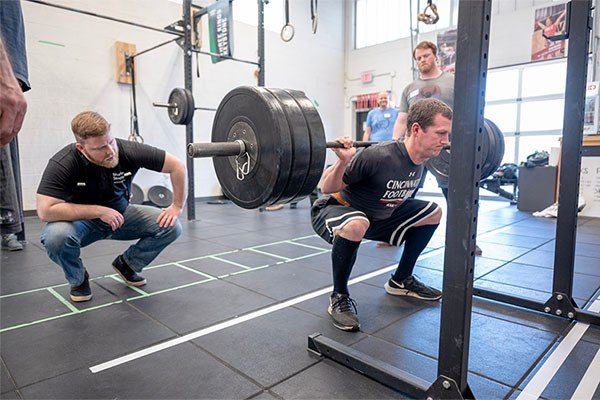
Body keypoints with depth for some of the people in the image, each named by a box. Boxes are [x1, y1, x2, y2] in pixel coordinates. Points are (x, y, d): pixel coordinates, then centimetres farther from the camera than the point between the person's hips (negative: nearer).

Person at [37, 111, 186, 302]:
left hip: (119, 215, 3)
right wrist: (98, 211, -33)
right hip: (80, 221, -2)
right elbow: (45, 210, -34)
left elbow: (177, 166, -17)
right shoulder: (63, 163, -28)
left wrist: (177, 206, -16)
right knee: (56, 235, -36)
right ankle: (78, 279, -1)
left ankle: (126, 265, 11)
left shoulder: (128, 151, -24)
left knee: (171, 227, -16)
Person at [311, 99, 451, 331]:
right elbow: (326, 189, -24)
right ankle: (339, 298, -15)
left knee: (432, 213, 5)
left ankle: (401, 281, 18)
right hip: (335, 209, -8)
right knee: (356, 225, -42)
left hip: (378, 214, 8)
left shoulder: (421, 159, -8)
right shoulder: (379, 157, -33)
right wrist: (343, 162, -42)